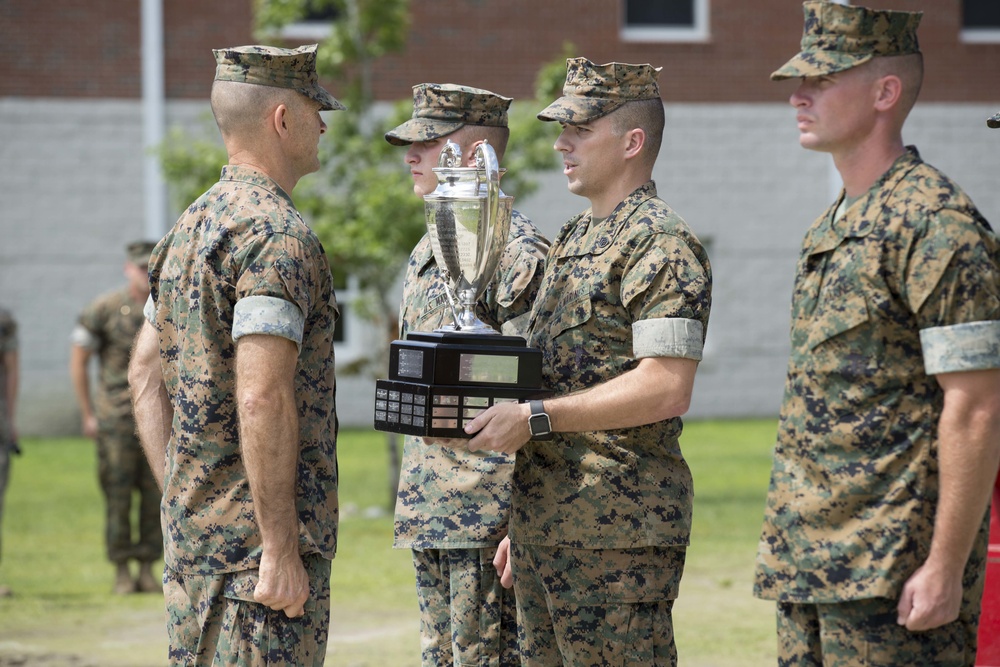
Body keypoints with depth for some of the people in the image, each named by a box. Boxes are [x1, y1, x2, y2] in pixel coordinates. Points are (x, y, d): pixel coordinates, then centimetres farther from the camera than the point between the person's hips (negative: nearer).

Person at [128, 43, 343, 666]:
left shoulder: (189, 229, 14)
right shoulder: (279, 236, -16)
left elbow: (145, 373, 19)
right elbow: (262, 399, -24)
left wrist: (178, 498, 18)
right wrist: (282, 549, -23)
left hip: (192, 536, 9)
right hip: (256, 542, -9)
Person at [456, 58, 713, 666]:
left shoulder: (660, 245, -10)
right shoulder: (573, 241, 20)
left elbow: (666, 388, -21)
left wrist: (535, 417, -21)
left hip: (617, 531, -9)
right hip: (546, 527, 9)